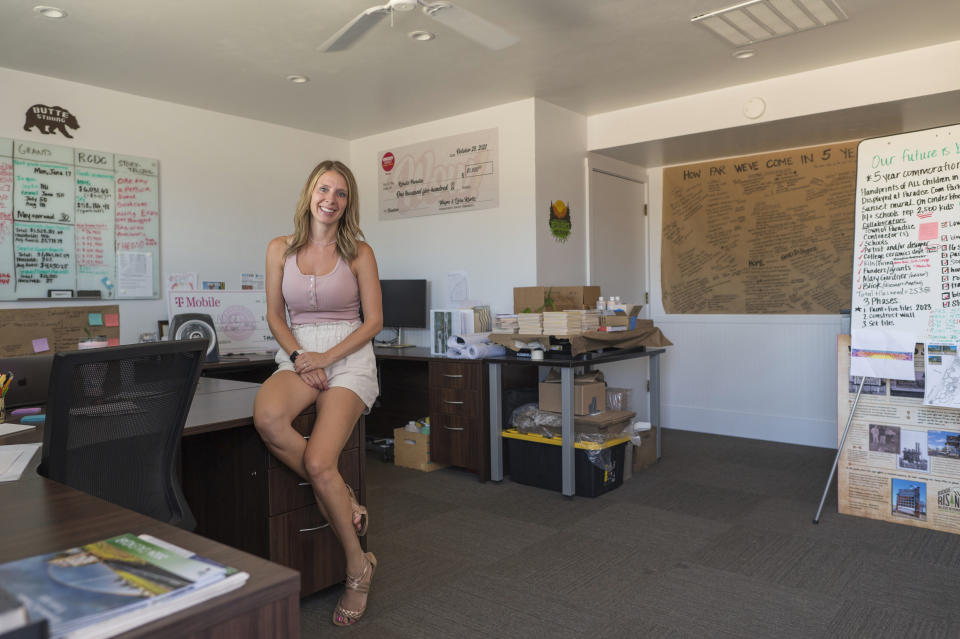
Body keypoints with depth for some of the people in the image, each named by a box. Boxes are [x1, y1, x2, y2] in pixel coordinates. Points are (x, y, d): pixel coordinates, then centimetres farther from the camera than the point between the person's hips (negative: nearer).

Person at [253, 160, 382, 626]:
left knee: (318, 462, -21)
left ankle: (358, 566, 2)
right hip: (297, 354, 3)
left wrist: (326, 357, -10)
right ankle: (342, 498, -10)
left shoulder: (358, 253, 1)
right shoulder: (280, 249, 9)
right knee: (266, 418, -33)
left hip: (349, 358, -3)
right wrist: (298, 357, -8)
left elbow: (374, 320, 0)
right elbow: (275, 316, 10)